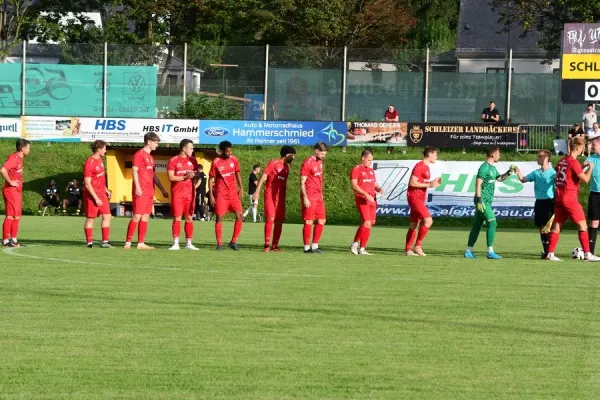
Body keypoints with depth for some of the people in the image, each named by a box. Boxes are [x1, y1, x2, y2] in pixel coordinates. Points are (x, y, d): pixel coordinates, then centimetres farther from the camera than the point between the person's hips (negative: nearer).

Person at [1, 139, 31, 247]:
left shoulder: (19, 158, 14)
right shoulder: (13, 158, -17)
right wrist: (10, 182, -23)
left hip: (17, 191, 10)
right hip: (11, 191, -10)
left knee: (17, 216, 13)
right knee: (10, 215, -8)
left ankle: (13, 239, 18)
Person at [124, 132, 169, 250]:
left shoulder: (150, 157, 20)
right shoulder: (139, 154, -6)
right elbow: (134, 171, -12)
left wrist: (162, 190, 25)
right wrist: (137, 187, -20)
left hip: (149, 191, 9)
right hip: (141, 191, -9)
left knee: (145, 217, 6)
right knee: (137, 216, -11)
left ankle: (141, 243, 8)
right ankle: (128, 242, -10)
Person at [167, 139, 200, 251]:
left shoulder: (192, 160, 12)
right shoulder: (173, 161, -3)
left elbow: (197, 174, 18)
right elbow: (171, 177, -10)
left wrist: (194, 175, -5)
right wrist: (184, 177, -17)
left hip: (189, 192, 4)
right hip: (177, 193, -4)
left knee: (189, 218, 4)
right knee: (177, 217, -7)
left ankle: (188, 243, 9)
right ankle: (175, 243, -6)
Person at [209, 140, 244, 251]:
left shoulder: (233, 160, 2)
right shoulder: (216, 162, -9)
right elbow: (211, 179, -5)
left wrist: (241, 188, 10)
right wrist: (211, 195, -9)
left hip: (233, 192, 4)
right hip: (221, 193, -4)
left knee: (240, 216, -5)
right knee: (219, 218, -4)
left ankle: (234, 242, 4)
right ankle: (219, 243, 3)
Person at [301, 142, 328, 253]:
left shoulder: (320, 162, 14)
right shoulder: (307, 163, -11)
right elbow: (302, 182, -13)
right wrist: (305, 198, -18)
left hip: (318, 197, 8)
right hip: (309, 197, -8)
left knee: (321, 221, 7)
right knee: (309, 222, -4)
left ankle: (315, 246, 15)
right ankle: (307, 247, 1)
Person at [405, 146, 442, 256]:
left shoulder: (426, 167, 17)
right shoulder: (419, 166, -14)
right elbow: (412, 182, -21)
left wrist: (433, 183, 10)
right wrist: (429, 185, -19)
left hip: (419, 199, 10)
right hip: (415, 197, -10)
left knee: (414, 224, 11)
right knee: (428, 220, -16)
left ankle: (408, 249, 14)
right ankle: (418, 246, -13)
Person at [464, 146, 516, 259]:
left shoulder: (493, 168, 16)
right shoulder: (484, 167, -13)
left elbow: (500, 178, 32)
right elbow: (478, 184, -17)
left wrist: (509, 172, 16)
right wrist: (479, 200, -22)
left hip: (487, 201, 9)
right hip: (483, 201, -9)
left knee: (477, 225, 10)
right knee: (492, 223, -12)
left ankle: (468, 251, 12)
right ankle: (490, 251, -12)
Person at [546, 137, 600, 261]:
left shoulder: (563, 160, 10)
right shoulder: (574, 162, -15)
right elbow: (586, 179, -16)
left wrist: (582, 167, 20)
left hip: (559, 198, 8)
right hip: (570, 198, -8)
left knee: (557, 225, 8)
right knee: (582, 225, -2)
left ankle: (550, 254, 6)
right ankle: (587, 254, -4)